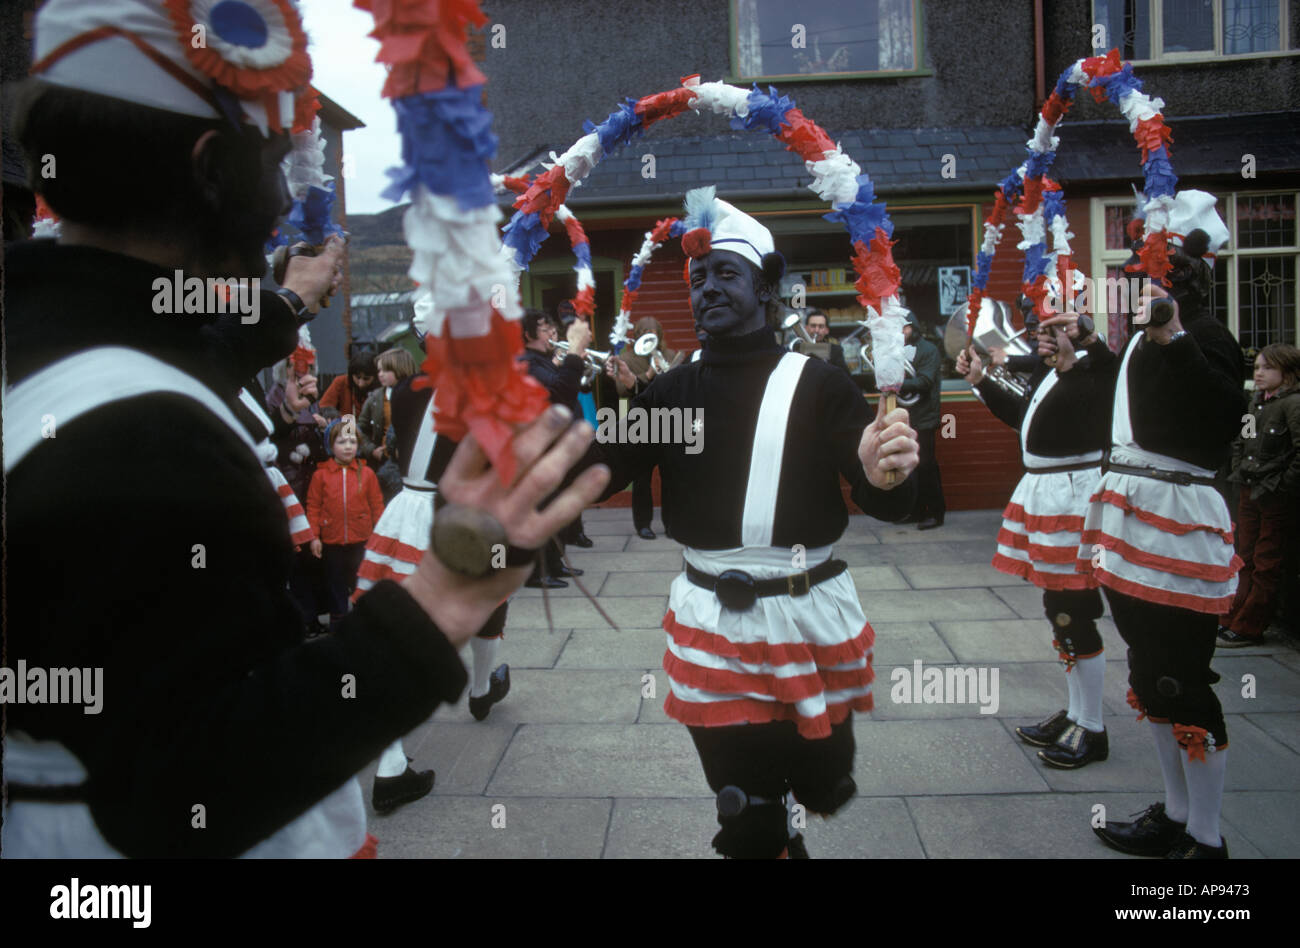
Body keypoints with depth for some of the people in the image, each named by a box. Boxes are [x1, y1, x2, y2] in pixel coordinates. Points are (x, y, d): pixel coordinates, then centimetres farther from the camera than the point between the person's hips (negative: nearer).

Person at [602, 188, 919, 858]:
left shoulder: (815, 384, -6)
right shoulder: (676, 389, 3)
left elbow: (886, 504, -13)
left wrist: (885, 477, -36)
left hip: (808, 618, -1)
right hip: (709, 622, 1)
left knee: (826, 794, 17)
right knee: (748, 826, 5)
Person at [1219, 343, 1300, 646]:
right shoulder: (1256, 402, 11)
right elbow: (1239, 442, 24)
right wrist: (1238, 472, 12)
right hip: (1250, 493, 8)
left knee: (1266, 567, 1)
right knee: (1246, 562, 13)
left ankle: (1247, 629, 6)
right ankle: (1234, 620, 20)